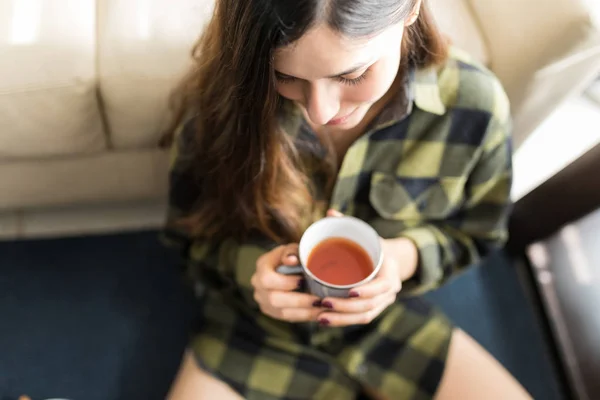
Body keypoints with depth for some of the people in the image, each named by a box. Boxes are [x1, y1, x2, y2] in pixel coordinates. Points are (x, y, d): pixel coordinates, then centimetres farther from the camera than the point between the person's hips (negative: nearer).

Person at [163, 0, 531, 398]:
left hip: (387, 317, 2)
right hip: (253, 323, -1)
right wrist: (247, 265, -26)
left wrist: (404, 256, -23)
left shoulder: (474, 104, -19)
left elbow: (474, 234, -1)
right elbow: (191, 234, -5)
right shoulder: (221, 96, -21)